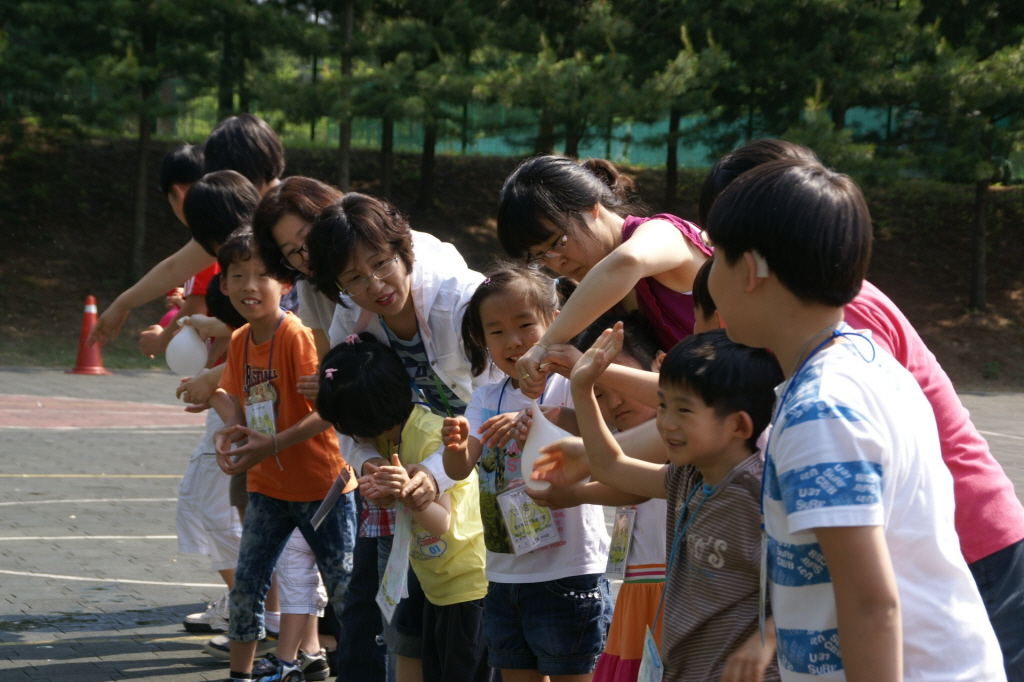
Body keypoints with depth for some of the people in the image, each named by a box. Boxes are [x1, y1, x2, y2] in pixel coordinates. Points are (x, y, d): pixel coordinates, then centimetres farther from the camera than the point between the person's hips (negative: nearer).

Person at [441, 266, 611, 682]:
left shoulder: (567, 385, -9)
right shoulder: (486, 400, 8)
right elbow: (459, 470, -2)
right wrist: (456, 447, -26)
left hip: (567, 570, -6)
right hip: (504, 571, 6)